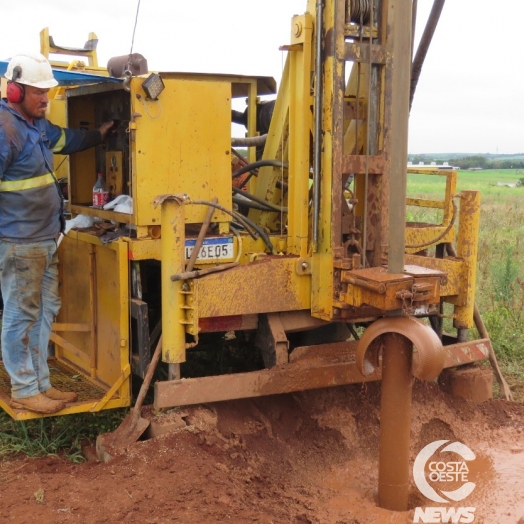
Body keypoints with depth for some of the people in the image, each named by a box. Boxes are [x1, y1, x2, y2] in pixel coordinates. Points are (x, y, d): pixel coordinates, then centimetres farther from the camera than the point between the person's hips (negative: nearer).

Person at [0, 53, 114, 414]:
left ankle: (41, 383, 26)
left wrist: (99, 135, 35)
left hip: (45, 239, 10)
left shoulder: (36, 123, 12)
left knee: (46, 309, 15)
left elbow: (65, 140, 33)